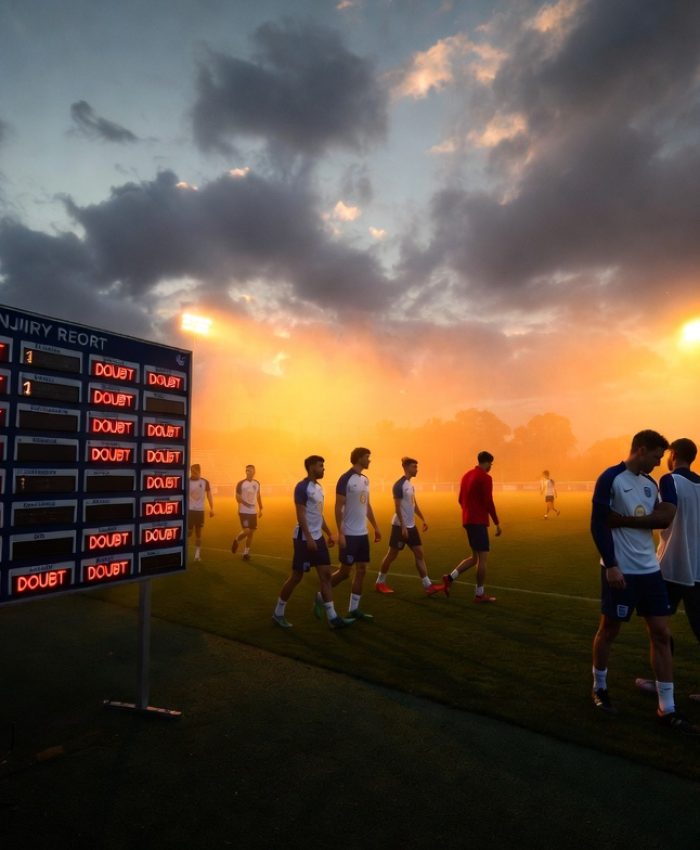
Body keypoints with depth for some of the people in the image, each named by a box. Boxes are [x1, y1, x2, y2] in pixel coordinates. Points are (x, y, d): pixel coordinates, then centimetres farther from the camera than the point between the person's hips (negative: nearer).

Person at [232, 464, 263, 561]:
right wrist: (247, 504, -26)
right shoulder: (241, 483, -7)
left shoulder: (257, 483, 8)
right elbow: (238, 497, -11)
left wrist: (260, 509, 15)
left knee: (251, 533, 5)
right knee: (246, 531, -13)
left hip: (254, 512, 5)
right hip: (244, 512, -5)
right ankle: (236, 540, 19)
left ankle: (246, 553, 17)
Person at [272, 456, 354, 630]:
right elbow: (301, 514, -19)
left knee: (326, 575, 5)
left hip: (318, 537, 9)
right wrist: (308, 538, -24)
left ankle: (333, 618, 8)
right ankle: (278, 613, 19)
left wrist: (329, 533, 17)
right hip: (305, 539, -8)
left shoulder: (318, 487, 13)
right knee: (296, 577, 1)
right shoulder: (302, 487, -14)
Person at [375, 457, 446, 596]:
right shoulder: (399, 485, -16)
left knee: (419, 554, 5)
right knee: (392, 555, 2)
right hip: (400, 526, -9)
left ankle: (428, 586, 7)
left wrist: (423, 519, 16)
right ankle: (380, 582, 17)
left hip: (411, 526, 9)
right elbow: (397, 507, -19)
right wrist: (403, 526, -21)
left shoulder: (410, 485, 12)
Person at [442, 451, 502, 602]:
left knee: (475, 557, 16)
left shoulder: (466, 475, 14)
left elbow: (460, 499, 18)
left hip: (467, 520, 9)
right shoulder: (485, 478, -12)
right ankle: (480, 594, 6)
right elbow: (489, 502, -16)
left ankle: (450, 577, 9)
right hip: (479, 522, -9)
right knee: (483, 557, -1)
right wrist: (497, 523, -9)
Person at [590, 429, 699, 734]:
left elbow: (665, 517, -4)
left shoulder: (650, 483, 11)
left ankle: (667, 709, 16)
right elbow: (598, 525, -15)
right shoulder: (611, 478, -12)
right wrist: (610, 565, -19)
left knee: (661, 634, 7)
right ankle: (600, 688, 28)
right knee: (609, 630, 8)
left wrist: (622, 519, -18)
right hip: (620, 570, -7)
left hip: (649, 569, 7)